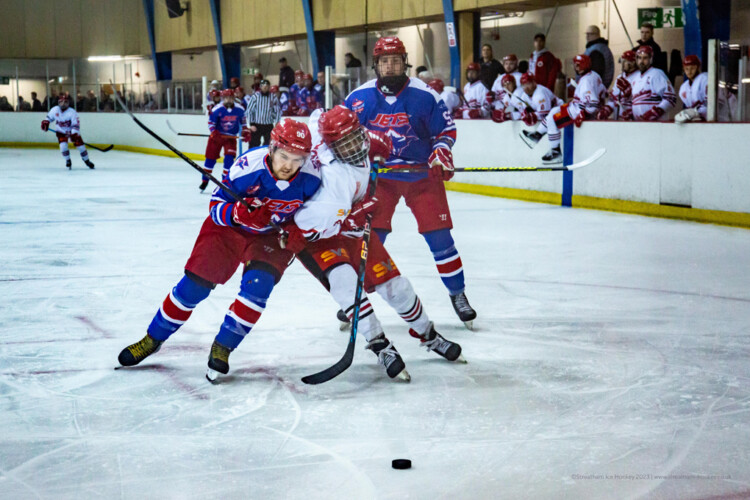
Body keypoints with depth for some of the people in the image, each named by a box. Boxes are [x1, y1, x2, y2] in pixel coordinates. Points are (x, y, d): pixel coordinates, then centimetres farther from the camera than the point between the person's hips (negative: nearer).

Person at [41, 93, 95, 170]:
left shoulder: (72, 112, -25)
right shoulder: (55, 110, -13)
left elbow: (76, 125, -26)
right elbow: (49, 117, 8)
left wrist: (74, 135, -37)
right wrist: (45, 122, -10)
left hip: (72, 131, -2)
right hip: (61, 131, 2)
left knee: (80, 145, -4)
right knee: (63, 145, -18)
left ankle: (87, 160, 16)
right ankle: (68, 161, 2)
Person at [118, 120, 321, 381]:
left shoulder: (310, 177, -24)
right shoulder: (248, 166, -32)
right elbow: (217, 207, -22)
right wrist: (237, 213, -41)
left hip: (272, 235, 1)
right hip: (230, 227, -1)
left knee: (258, 283, -23)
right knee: (194, 285, -3)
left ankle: (222, 348, -6)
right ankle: (153, 339, 17)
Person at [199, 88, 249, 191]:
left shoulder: (240, 109, -7)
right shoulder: (216, 109, -17)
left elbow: (243, 122, 8)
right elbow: (211, 123, -11)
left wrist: (245, 133, -1)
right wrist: (214, 133, -26)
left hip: (231, 137, 2)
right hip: (217, 136, -2)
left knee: (229, 158, -12)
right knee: (211, 158, 2)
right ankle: (204, 181, 16)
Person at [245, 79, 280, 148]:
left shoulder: (274, 97, 0)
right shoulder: (255, 96, -5)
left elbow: (277, 111, 6)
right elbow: (249, 111, -3)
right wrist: (251, 124, -8)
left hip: (269, 126, 2)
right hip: (256, 126, -2)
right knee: (254, 144, -1)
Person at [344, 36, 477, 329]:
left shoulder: (425, 95, -10)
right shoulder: (359, 97, -6)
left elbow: (446, 129, -1)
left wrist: (441, 152, -17)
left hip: (421, 174, -1)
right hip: (379, 175, 1)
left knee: (439, 236, -2)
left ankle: (457, 293, 15)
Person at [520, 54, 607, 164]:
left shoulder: (586, 81, -24)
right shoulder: (594, 75, 7)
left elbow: (593, 102, -29)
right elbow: (603, 93, 17)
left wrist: (582, 115, -19)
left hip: (581, 111, -11)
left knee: (552, 121, -10)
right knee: (554, 111, 18)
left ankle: (556, 154, -3)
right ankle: (536, 135, 22)